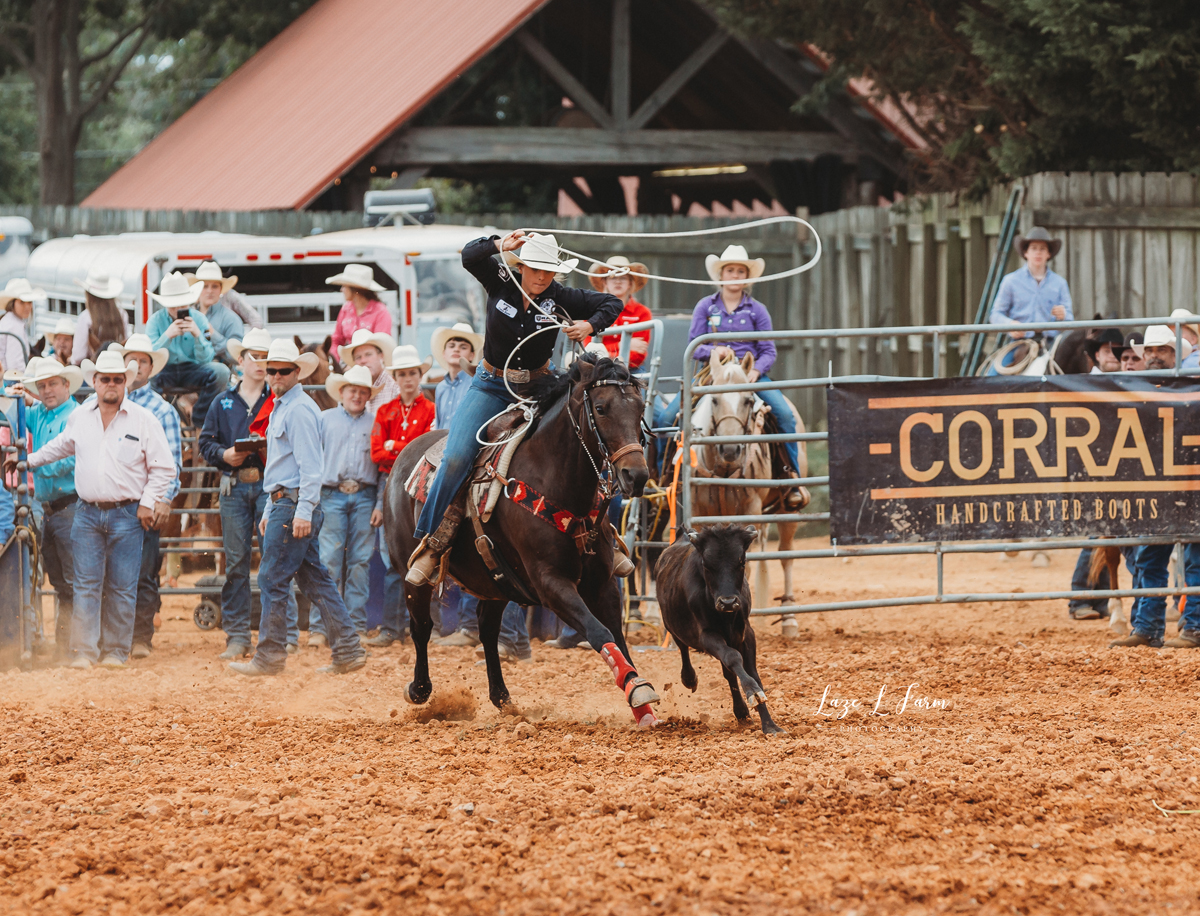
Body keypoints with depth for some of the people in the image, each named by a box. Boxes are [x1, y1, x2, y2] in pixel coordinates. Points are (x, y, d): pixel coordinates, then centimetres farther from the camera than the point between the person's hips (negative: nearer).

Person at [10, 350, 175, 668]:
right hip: (87, 513, 2)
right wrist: (29, 460, 31)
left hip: (126, 514, -2)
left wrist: (148, 501, -4)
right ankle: (84, 651, -2)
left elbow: (163, 467, 2)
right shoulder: (79, 417, 9)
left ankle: (115, 651, 7)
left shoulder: (143, 420, -1)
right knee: (86, 585, -3)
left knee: (121, 588, 0)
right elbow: (61, 446, 29)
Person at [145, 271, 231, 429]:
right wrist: (167, 336, -27)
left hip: (192, 371, 2)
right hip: (166, 372, -2)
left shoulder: (199, 319, -1)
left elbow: (205, 359, -8)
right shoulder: (155, 321, -4)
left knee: (221, 371, -27)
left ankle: (199, 421, -14)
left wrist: (198, 335, -24)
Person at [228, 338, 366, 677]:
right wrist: (270, 511, 26)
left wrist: (303, 510, -23)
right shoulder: (280, 408, 21)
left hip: (294, 504, -10)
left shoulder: (299, 409, -11)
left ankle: (269, 656, -3)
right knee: (314, 579, 8)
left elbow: (310, 464, -18)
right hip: (283, 503, 10)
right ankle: (347, 650, 7)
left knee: (272, 580, -7)